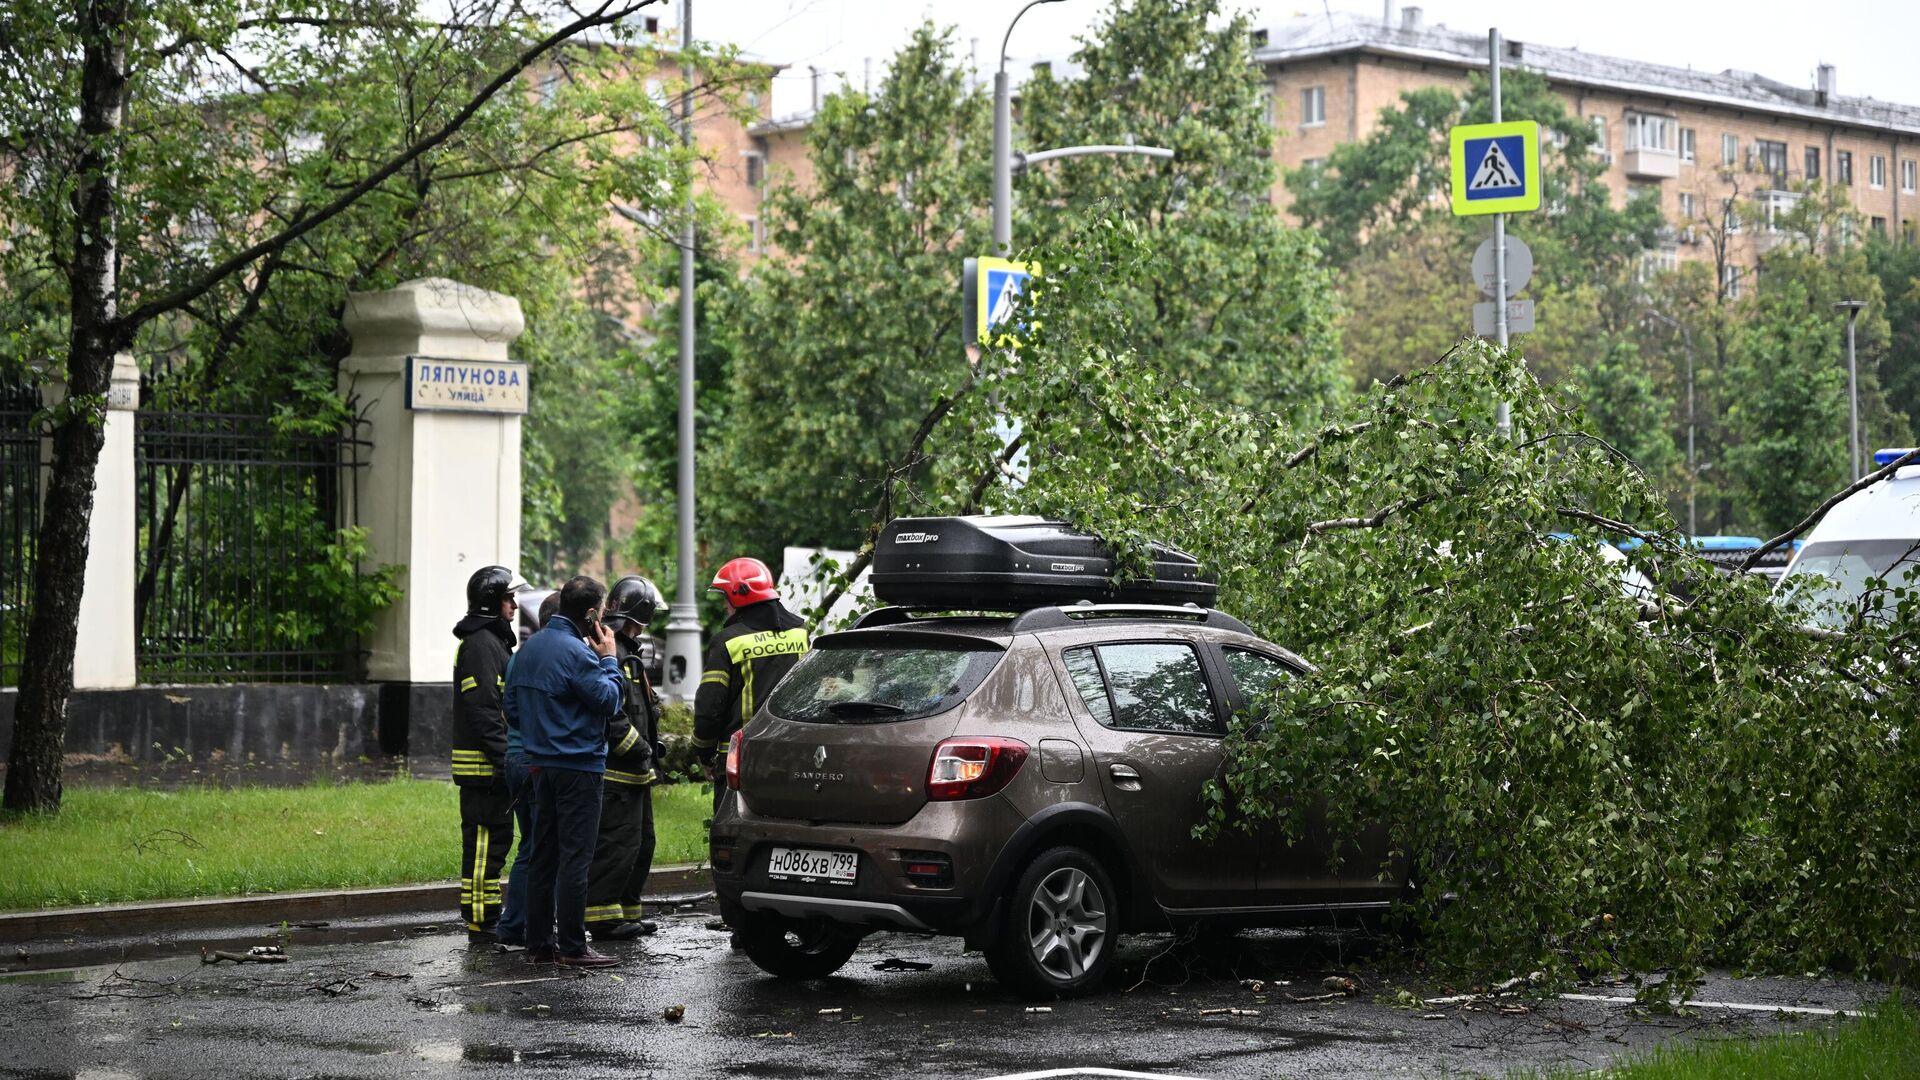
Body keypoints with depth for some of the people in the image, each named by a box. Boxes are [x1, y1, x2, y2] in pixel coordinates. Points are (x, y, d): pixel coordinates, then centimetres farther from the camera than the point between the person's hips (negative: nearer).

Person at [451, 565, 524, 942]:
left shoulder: (494, 641, 21)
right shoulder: (480, 644, -14)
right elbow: (482, 709, -21)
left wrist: (510, 758, 23)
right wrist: (504, 759, -23)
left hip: (492, 766, 11)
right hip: (485, 765, -11)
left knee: (495, 840, 13)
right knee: (485, 843, -9)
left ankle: (488, 919, 18)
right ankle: (481, 923, -7)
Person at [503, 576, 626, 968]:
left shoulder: (531, 646, 10)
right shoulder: (577, 652, -17)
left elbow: (512, 704, 16)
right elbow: (609, 701, -14)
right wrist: (608, 660, -2)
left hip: (542, 763, 9)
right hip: (578, 766, -9)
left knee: (543, 855, 12)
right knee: (575, 855, -6)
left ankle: (539, 943, 15)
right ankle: (572, 947, -6)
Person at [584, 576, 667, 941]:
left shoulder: (627, 652, 21)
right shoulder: (608, 653, -15)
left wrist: (650, 748, 17)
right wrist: (639, 747, -18)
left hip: (635, 773, 11)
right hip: (616, 772, -11)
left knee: (641, 843, 15)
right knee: (617, 842, -11)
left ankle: (625, 911, 22)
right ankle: (603, 916, -8)